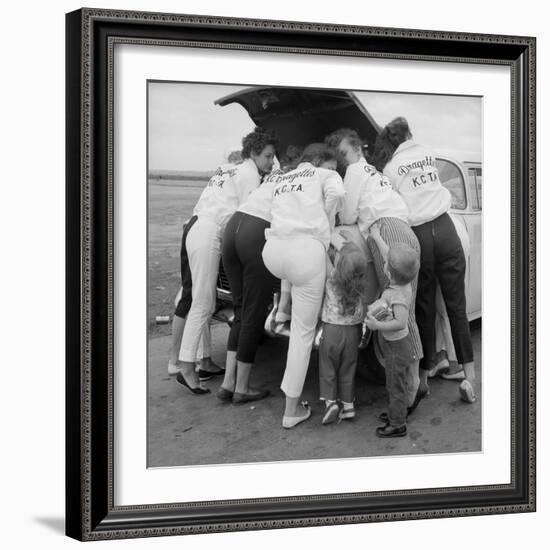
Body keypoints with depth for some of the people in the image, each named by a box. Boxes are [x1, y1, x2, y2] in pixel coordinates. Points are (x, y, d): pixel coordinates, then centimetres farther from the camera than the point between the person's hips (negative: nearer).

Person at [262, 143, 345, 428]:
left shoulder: (280, 179, 30)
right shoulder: (325, 175, 14)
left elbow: (283, 212, 22)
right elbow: (336, 193, -6)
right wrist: (327, 225, 9)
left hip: (273, 251, 5)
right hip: (307, 251, -5)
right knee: (303, 331, 5)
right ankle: (292, 410, 10)